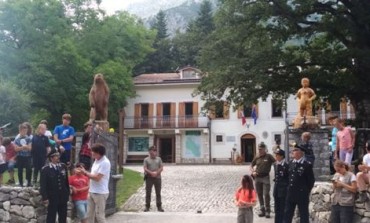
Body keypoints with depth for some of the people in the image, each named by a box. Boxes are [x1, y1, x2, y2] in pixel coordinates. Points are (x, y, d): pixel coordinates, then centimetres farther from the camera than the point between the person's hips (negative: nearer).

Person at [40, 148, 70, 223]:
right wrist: (45, 197, -15)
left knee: (63, 217, 13)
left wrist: (67, 193, 10)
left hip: (63, 197, 4)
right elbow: (43, 185, -11)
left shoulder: (63, 166, 3)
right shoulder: (45, 169, -11)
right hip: (52, 197, -4)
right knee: (51, 217, 5)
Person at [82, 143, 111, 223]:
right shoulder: (96, 161, 11)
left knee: (99, 216, -3)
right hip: (92, 192, 9)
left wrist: (85, 172, -9)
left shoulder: (105, 162, -17)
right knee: (89, 215, 12)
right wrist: (89, 191, 15)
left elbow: (97, 177, -21)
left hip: (100, 193, -9)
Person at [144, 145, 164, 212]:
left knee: (158, 193, 3)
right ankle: (147, 207, 8)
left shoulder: (159, 159, 11)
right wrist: (151, 173, -17)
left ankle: (159, 207, 7)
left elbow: (161, 168, 5)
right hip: (149, 178, -2)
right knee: (148, 193, 1)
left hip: (157, 177, 2)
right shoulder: (146, 159, 5)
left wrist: (156, 173, -11)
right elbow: (145, 169, -3)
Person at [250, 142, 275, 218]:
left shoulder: (269, 156, -5)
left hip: (265, 177, -5)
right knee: (259, 194, 9)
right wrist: (253, 172, 4)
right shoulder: (257, 157, 8)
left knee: (266, 194, -5)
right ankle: (262, 209, 20)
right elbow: (252, 165, 21)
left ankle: (267, 210, 4)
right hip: (257, 177, 5)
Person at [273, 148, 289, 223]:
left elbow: (289, 177, -13)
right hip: (277, 188, 7)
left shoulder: (286, 165, -16)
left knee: (283, 208, 1)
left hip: (283, 189, -7)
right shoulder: (275, 164, 8)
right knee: (277, 208, 15)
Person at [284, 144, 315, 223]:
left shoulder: (307, 165, -13)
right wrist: (289, 188, 12)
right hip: (290, 194, 6)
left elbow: (311, 180, -9)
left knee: (303, 216, 5)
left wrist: (306, 191, -3)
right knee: (287, 214, 12)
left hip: (302, 195, -6)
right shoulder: (291, 163, 7)